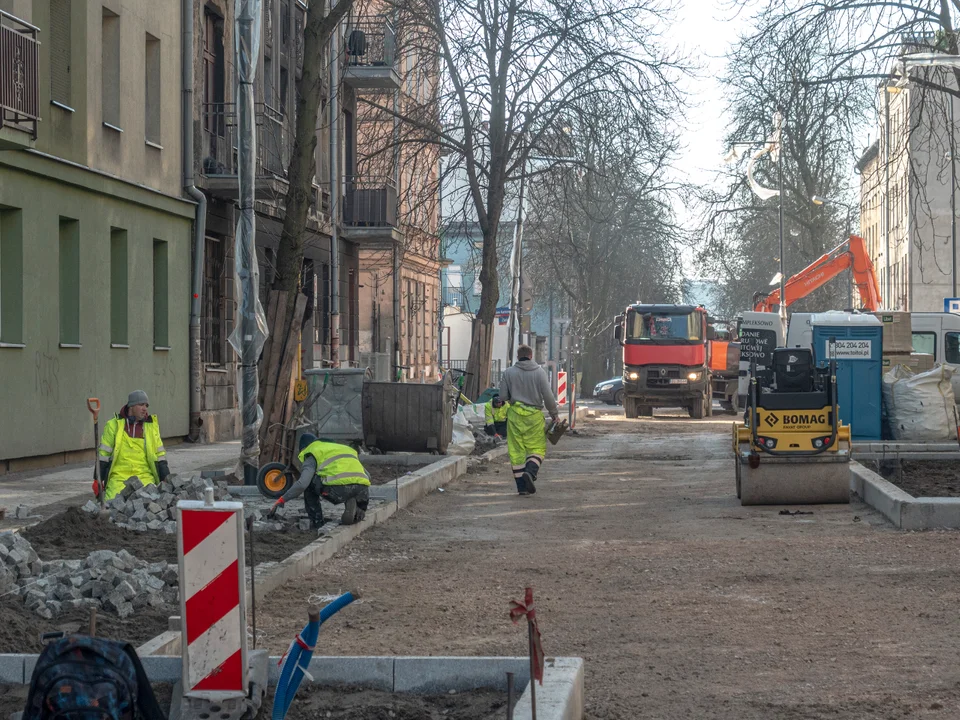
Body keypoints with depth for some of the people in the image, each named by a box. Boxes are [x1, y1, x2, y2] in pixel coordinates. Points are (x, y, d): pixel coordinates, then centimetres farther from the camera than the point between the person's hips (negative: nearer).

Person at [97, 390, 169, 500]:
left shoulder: (151, 426, 13)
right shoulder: (114, 425, 8)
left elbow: (160, 456, 15)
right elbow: (103, 454, 10)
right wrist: (98, 479, 5)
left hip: (145, 477, 1)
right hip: (118, 478, -1)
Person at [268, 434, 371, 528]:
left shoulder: (311, 455, 19)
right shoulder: (345, 448, 38)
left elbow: (302, 483, 0)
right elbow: (367, 476, 36)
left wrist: (281, 501, 8)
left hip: (339, 489, -4)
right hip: (363, 491, 4)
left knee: (308, 484, 22)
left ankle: (317, 523, 15)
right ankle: (358, 509, 8)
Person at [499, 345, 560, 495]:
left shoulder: (509, 372, 2)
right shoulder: (539, 372, -1)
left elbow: (503, 396, 1)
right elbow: (548, 396, -5)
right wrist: (555, 413, 7)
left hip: (515, 415, 2)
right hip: (534, 415, -1)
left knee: (516, 450, 7)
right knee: (537, 448, 6)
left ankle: (521, 485, 6)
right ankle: (530, 472, -21)